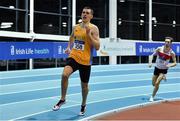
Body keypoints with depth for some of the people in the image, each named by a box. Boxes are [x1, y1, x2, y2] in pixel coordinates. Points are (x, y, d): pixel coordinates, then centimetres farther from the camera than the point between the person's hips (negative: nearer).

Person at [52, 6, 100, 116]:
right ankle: (62, 99, -5)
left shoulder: (93, 28, -7)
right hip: (73, 57, 3)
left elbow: (97, 47, -13)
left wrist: (89, 35, -22)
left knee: (84, 85, 10)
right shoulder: (75, 27, 7)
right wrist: (68, 48, 10)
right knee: (65, 75, -24)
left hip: (85, 61, -2)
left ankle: (83, 104, 37)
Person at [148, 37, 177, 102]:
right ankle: (162, 77, 44)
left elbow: (175, 63, -8)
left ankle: (152, 97, 1)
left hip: (164, 70, -3)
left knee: (157, 83, -18)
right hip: (157, 68, 3)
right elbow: (152, 55, -4)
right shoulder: (159, 49, -13)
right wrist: (150, 62, -21)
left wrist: (170, 65, -28)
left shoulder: (172, 53, -16)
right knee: (153, 84, 12)